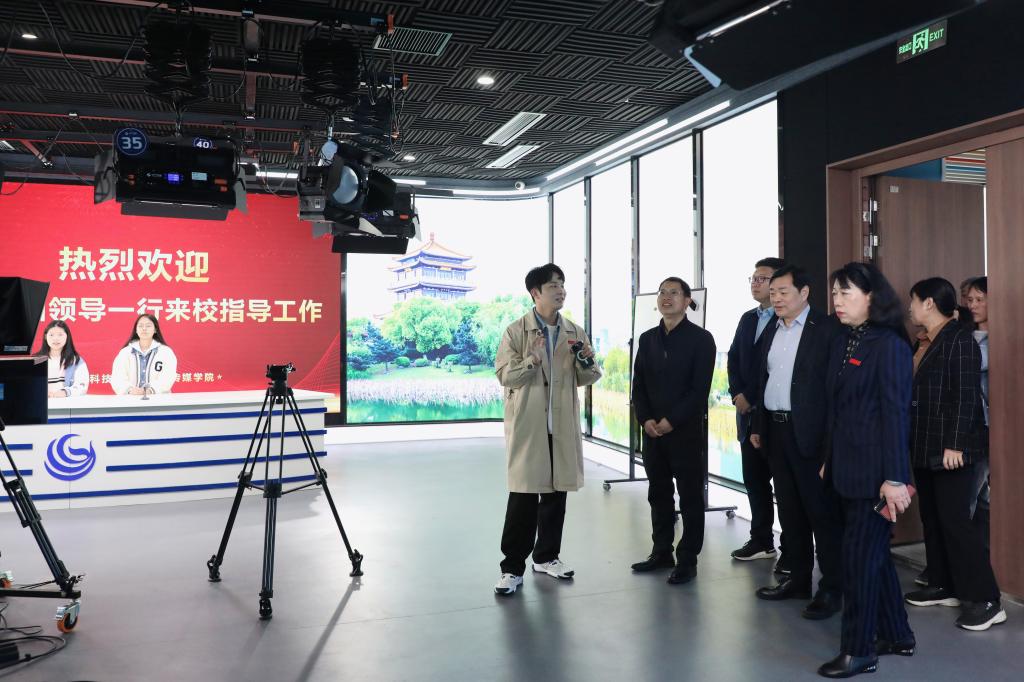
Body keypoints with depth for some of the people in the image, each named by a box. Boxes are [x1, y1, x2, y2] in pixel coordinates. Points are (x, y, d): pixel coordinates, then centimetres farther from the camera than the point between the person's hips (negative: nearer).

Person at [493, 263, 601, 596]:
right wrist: (532, 361, -24)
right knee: (523, 494, -3)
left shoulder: (575, 332, 8)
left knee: (556, 491, 13)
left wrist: (587, 362, -10)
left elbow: (587, 379, 11)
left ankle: (546, 556, 29)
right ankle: (513, 567, 8)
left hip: (562, 424, 5)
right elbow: (505, 375, -9)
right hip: (527, 423, -4)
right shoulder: (516, 331, -4)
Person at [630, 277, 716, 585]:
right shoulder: (647, 339, 11)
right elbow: (639, 384, 10)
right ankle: (662, 552, 25)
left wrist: (671, 421, -15)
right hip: (653, 430, 5)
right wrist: (645, 419, -5)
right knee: (658, 493, 12)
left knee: (690, 496, 3)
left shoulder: (701, 338, -5)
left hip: (686, 430, -5)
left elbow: (700, 389, -11)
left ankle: (687, 560, 12)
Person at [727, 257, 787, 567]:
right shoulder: (747, 319, 15)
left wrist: (755, 400, -12)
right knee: (754, 479, 12)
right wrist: (738, 395, 2)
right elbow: (734, 359, 16)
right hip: (749, 413, 7)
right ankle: (761, 541, 24)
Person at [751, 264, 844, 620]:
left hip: (811, 433, -7)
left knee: (823, 511, 1)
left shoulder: (828, 329, -8)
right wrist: (758, 427, 15)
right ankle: (798, 579, 27)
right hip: (776, 431, 7)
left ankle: (831, 588, 12)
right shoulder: (772, 331, 14)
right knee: (789, 510, 15)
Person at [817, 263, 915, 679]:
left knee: (860, 555, -1)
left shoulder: (889, 344, -12)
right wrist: (830, 461, 13)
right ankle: (897, 636, 33)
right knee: (874, 552, 17)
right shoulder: (843, 343, 11)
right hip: (847, 468, 8)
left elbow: (895, 412, -17)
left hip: (873, 469, -8)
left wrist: (895, 478, -20)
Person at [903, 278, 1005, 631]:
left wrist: (955, 444, -20)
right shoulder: (927, 343, 13)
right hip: (926, 447, 9)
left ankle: (985, 600, 1)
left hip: (950, 448, -9)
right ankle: (943, 586, 24)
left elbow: (966, 396, -17)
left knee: (955, 520, -7)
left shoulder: (960, 339, -11)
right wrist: (916, 443, 15)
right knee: (933, 519, 13)